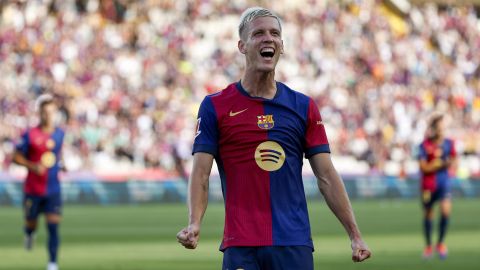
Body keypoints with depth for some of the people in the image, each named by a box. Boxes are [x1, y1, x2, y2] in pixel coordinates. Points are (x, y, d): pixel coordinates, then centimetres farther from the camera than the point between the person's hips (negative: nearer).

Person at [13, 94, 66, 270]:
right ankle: (29, 233, 50)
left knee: (53, 226, -9)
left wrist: (60, 164, 4)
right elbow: (16, 157, -5)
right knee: (31, 223, 12)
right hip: (33, 189, -2)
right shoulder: (30, 135, -9)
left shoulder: (60, 134, 3)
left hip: (53, 190, 2)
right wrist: (33, 166, -19)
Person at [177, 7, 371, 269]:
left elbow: (327, 177, 9)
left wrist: (355, 235, 2)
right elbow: (200, 175, -2)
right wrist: (193, 225, -19)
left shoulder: (304, 107, 11)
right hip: (241, 245, -2)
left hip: (295, 244, 2)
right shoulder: (215, 107, 4)